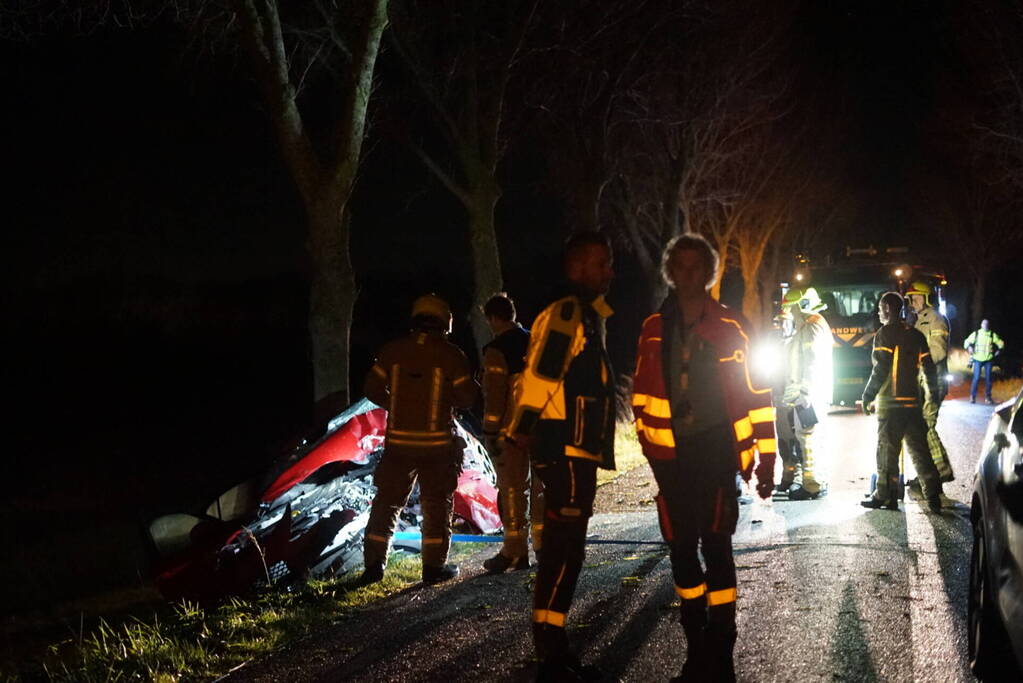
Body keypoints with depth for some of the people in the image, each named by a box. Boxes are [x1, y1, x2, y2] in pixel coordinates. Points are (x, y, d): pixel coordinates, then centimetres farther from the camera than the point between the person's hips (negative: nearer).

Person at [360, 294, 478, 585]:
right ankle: (435, 566, 9)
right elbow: (467, 397, -6)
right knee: (437, 503, 8)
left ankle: (374, 564, 10)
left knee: (387, 501, 11)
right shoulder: (450, 354, -8)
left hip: (398, 440, 2)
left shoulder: (392, 350, -1)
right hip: (437, 441, -2)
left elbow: (372, 389, 3)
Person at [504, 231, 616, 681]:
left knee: (564, 550, 12)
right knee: (563, 551, -10)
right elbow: (538, 375, -23)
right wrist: (522, 431, -21)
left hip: (578, 452, 10)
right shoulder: (564, 314, -13)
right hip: (564, 451, -10)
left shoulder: (588, 317, 20)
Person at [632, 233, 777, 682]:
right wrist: (647, 444, 10)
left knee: (715, 547, -9)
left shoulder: (732, 327, -2)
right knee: (681, 550, 7)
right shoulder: (653, 329, 6)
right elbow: (642, 392, 15)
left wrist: (766, 458, -3)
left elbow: (757, 395, -1)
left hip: (716, 454, -3)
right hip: (671, 457, 3)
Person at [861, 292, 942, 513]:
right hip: (913, 402, 6)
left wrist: (867, 398, -8)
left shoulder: (885, 334, -8)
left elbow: (880, 371, -14)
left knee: (887, 451, 2)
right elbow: (929, 368, 12)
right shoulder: (915, 335, 12)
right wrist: (933, 395, 22)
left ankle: (885, 496, 6)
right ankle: (933, 499, 4)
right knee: (919, 451, 7)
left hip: (890, 403, -6)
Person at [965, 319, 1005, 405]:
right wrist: (969, 347, -9)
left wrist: (998, 351, 2)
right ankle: (973, 396, -3)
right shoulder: (976, 333, 4)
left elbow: (1001, 343, 16)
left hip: (988, 360, 2)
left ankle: (988, 397, 10)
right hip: (978, 359, -2)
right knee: (976, 378, -9)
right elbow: (967, 341, 10)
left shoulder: (992, 335, 7)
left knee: (988, 378, 1)